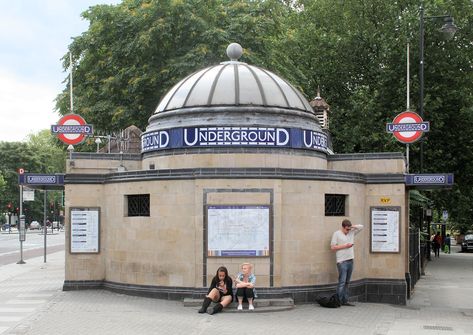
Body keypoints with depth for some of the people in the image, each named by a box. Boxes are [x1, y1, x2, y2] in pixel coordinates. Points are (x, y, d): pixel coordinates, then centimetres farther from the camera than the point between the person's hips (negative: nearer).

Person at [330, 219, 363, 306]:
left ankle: (345, 301, 12)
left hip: (350, 260, 6)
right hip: (342, 261, -6)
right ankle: (338, 301, -8)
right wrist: (345, 246, -9)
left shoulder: (351, 232, 14)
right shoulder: (337, 234, -1)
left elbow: (361, 227, 18)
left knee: (347, 282, 8)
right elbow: (332, 247, -6)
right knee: (342, 282, -11)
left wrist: (352, 226, 4)